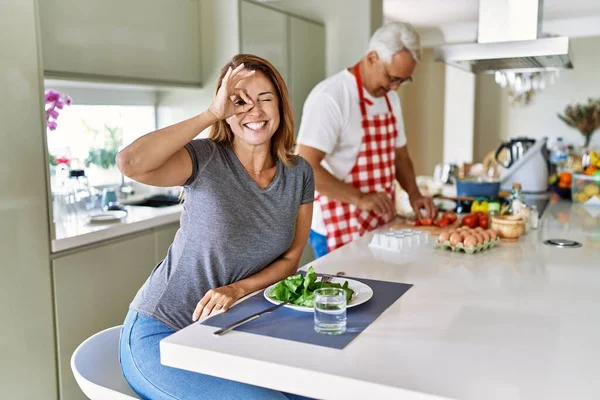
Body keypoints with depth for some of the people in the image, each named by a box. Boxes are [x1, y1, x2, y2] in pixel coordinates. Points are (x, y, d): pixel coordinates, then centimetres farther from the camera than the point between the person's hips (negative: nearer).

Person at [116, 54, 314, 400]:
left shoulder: (299, 172, 0)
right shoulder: (206, 159, -14)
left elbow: (291, 258, 2)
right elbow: (130, 163, -33)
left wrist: (237, 289, -16)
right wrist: (212, 114, -25)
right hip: (161, 334, -5)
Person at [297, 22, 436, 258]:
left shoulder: (390, 98, 9)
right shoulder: (330, 97, -18)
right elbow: (306, 167, -23)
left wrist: (413, 193, 1)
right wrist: (359, 199, -27)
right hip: (339, 229, -8)